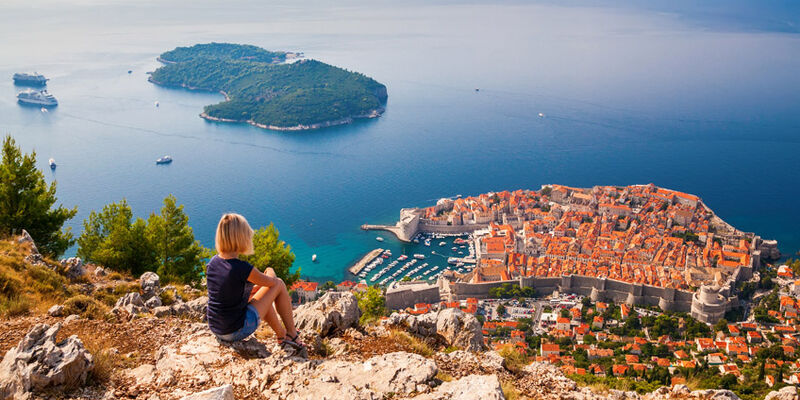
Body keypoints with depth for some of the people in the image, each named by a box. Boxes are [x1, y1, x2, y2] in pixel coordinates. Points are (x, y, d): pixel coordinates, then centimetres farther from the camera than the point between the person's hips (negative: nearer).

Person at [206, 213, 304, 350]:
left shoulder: (212, 263, -2)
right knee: (279, 284, 4)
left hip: (216, 330, 7)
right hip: (237, 331, -7)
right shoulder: (243, 268, -24)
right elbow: (271, 282, -5)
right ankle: (292, 335, 16)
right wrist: (270, 273, 18)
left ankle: (282, 335, 38)